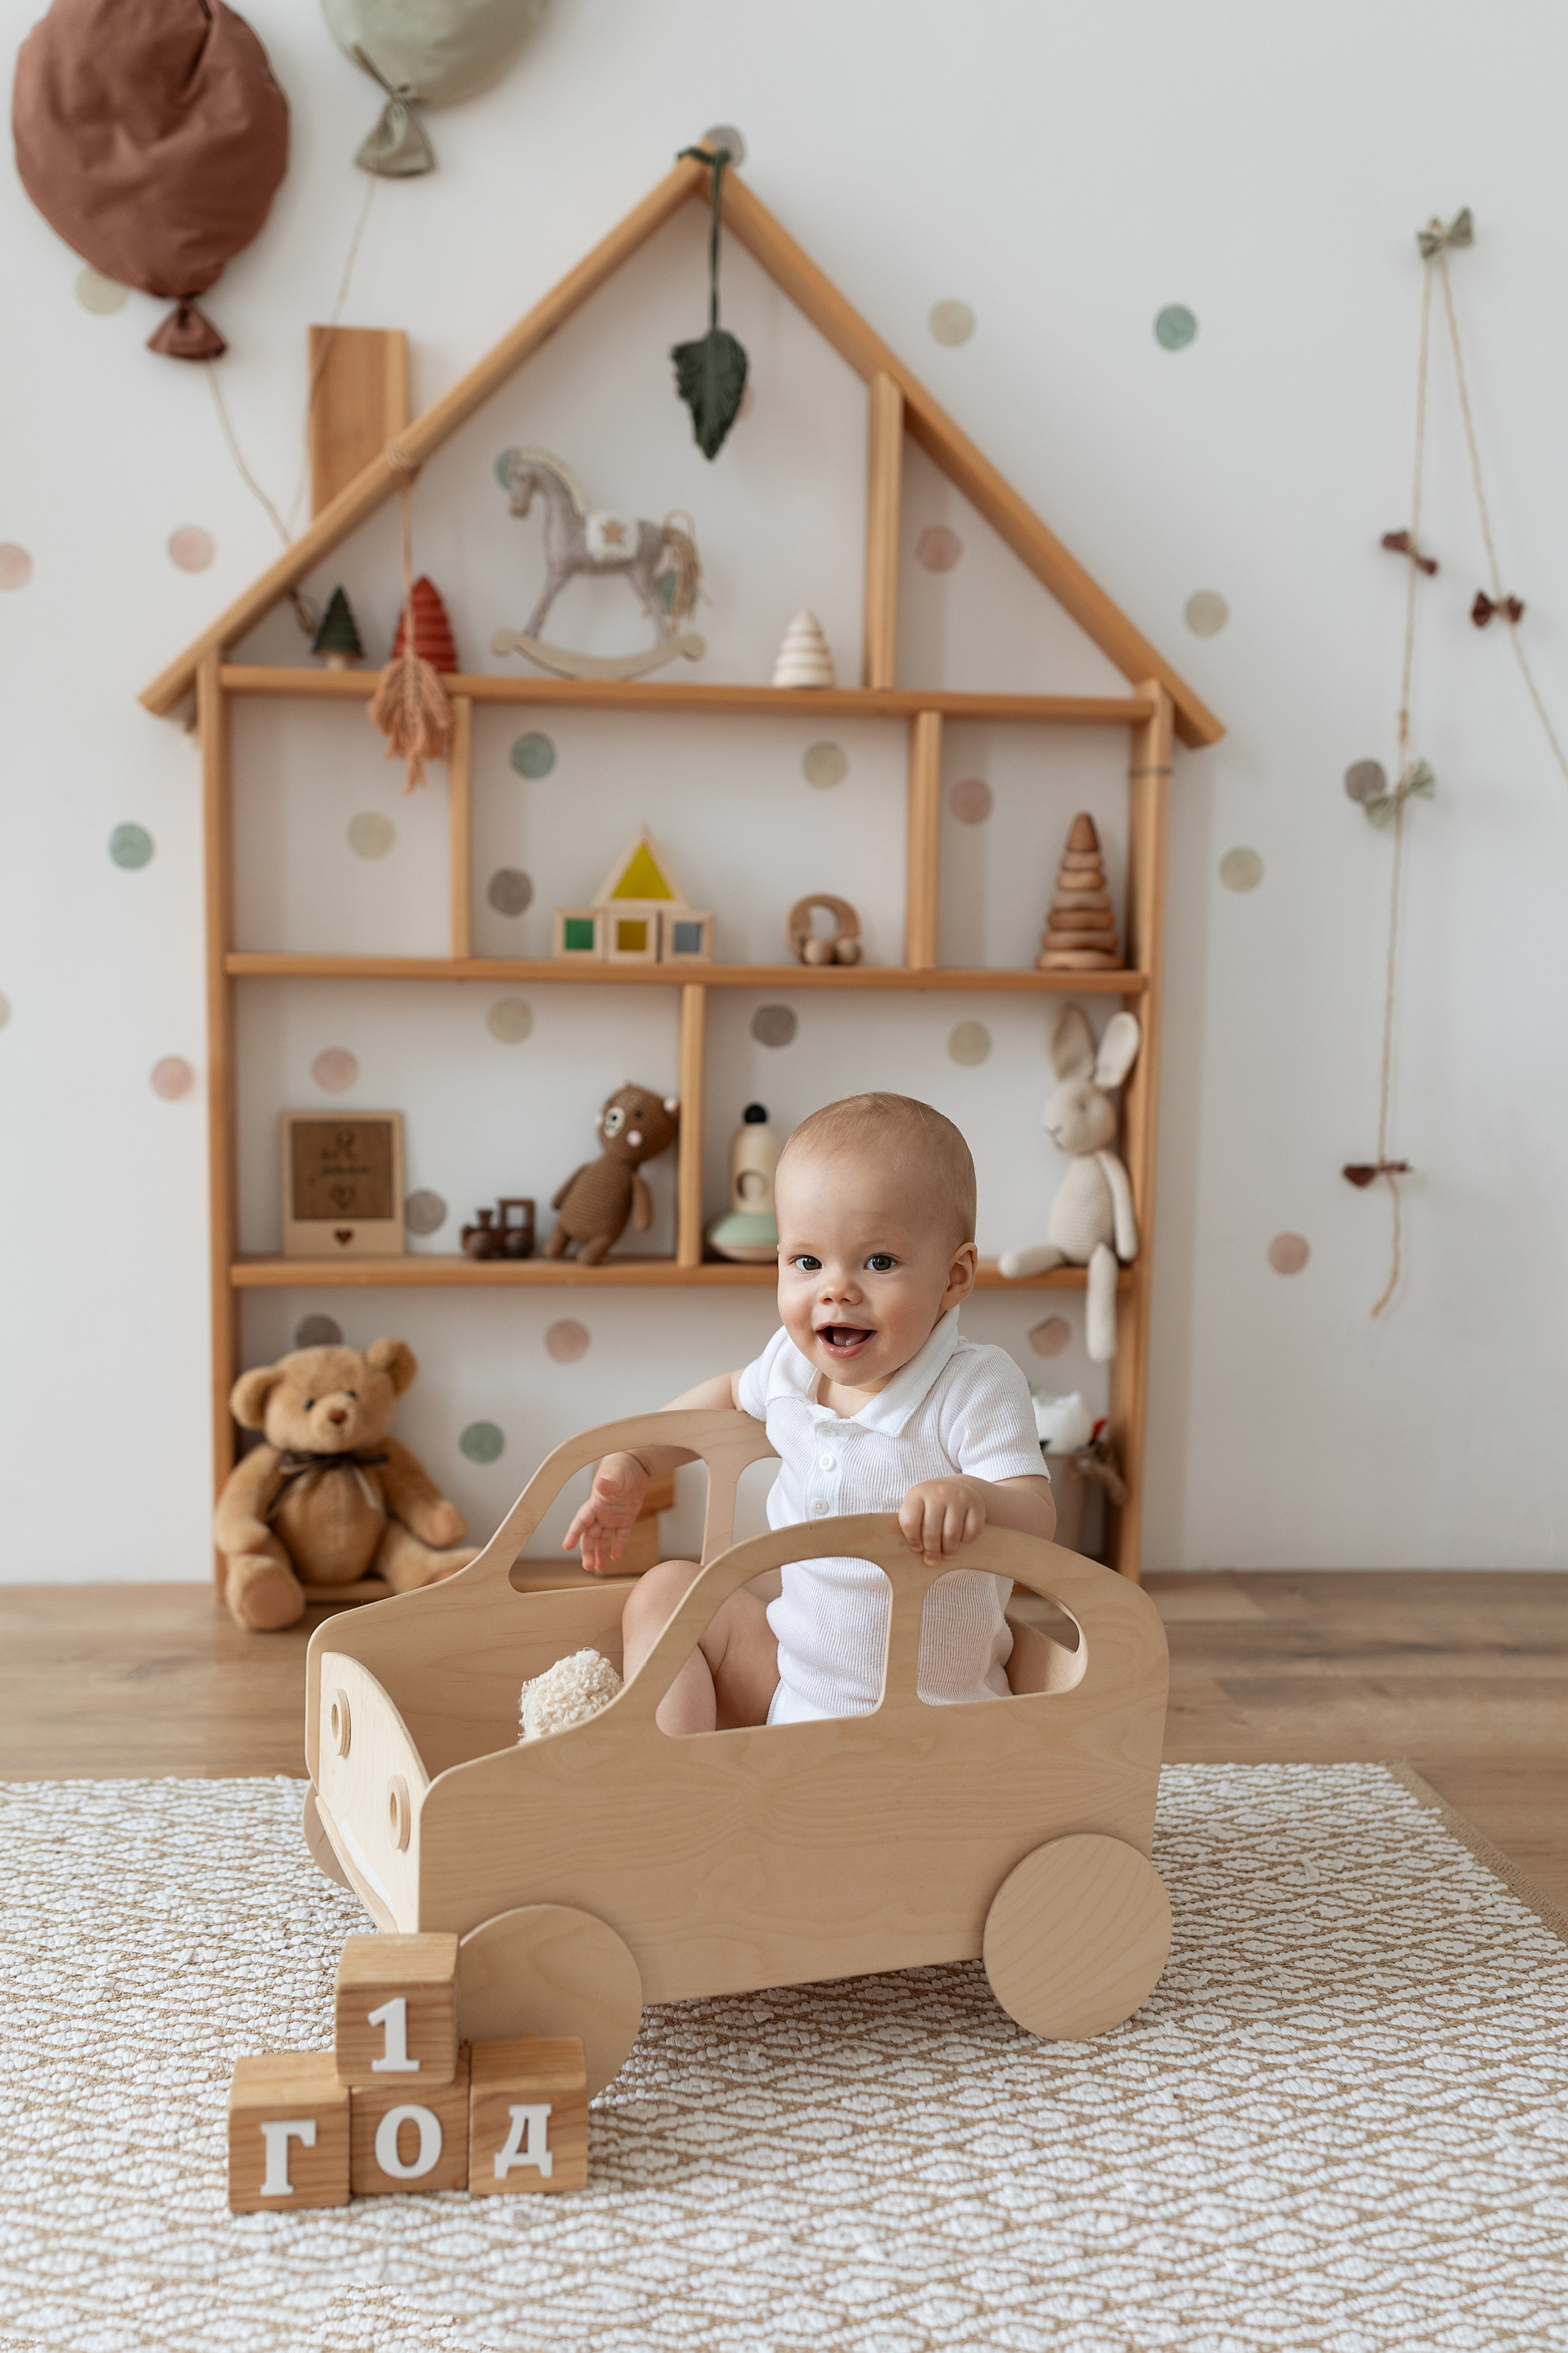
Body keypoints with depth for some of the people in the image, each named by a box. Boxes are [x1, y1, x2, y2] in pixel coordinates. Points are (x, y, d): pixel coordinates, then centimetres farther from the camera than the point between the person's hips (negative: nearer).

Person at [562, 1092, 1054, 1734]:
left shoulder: (979, 1387, -20)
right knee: (663, 1590, 5)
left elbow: (1038, 1523, -26)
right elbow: (732, 1395, 22)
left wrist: (975, 1497, -48)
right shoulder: (793, 1363, -2)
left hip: (928, 1706, -7)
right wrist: (631, 1461, 16)